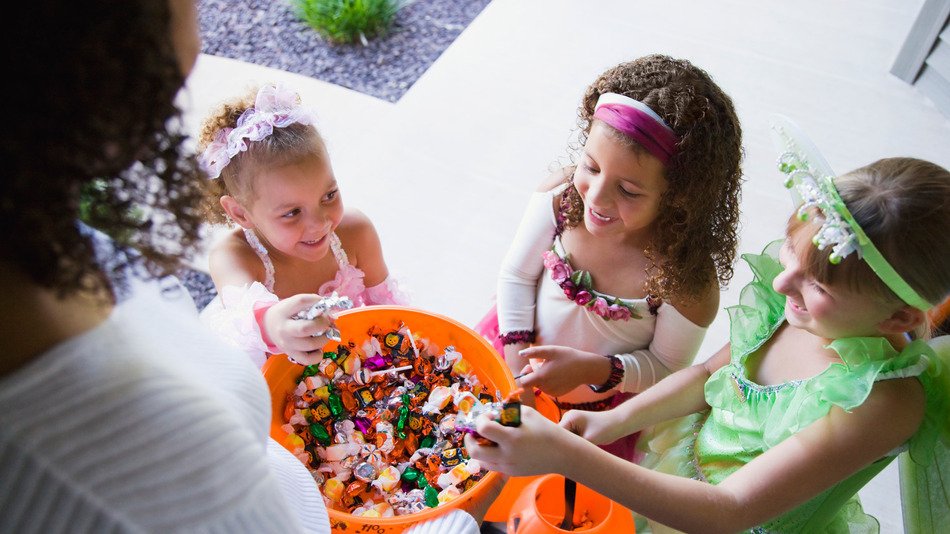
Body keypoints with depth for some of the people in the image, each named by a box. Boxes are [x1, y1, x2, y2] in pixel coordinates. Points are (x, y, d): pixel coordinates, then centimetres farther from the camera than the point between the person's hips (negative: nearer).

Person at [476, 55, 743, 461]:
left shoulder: (686, 277, -30)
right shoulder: (560, 194, -23)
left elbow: (668, 367, -13)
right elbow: (516, 276, -8)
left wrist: (593, 369, -30)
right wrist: (516, 364, -15)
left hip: (601, 403, -2)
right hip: (523, 349, 3)